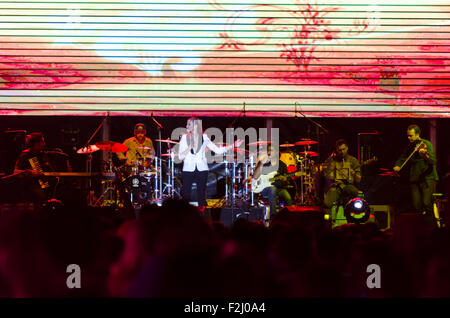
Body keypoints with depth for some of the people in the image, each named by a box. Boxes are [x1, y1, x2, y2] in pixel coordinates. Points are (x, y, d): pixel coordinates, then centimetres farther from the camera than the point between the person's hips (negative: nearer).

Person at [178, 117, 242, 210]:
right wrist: (190, 147, -16)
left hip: (202, 170, 0)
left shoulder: (204, 138, 2)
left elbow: (218, 150, 1)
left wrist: (233, 145, -7)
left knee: (201, 196, 1)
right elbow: (180, 156, -3)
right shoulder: (184, 138, 1)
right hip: (188, 170, 0)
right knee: (185, 195, -5)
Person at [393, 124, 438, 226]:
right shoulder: (410, 147, 13)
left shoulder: (426, 144, -4)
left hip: (427, 178, -5)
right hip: (414, 179, 5)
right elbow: (403, 158, 24)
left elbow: (433, 161, -15)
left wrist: (425, 156, -37)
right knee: (417, 206, -6)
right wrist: (397, 166, 1)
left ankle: (433, 226, -10)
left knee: (426, 203, -20)